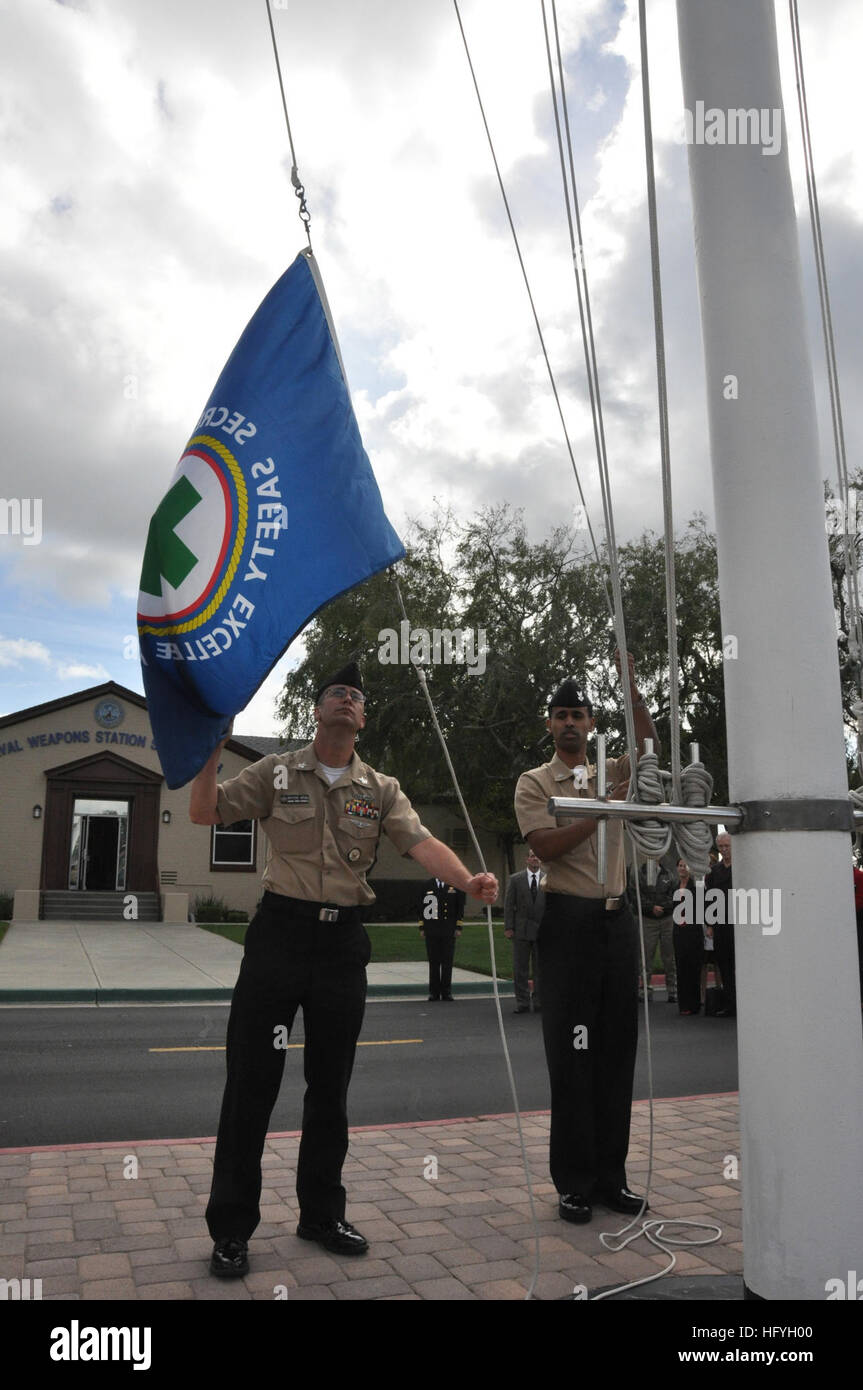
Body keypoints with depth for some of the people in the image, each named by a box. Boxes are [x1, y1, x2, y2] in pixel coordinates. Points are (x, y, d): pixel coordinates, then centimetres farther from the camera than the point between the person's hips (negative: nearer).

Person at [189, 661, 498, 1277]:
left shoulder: (382, 790, 7)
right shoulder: (277, 772, 3)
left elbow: (420, 841, -7)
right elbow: (205, 812, -1)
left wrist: (466, 880, -26)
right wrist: (211, 748, -16)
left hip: (344, 941, 3)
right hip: (280, 932, -2)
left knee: (331, 1084, 13)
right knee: (252, 1081, 1)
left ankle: (322, 1213, 30)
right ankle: (231, 1227, 16)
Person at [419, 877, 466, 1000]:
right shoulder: (428, 885, 5)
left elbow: (460, 907, 3)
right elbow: (422, 906, 6)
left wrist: (458, 927, -2)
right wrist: (422, 927, 2)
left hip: (449, 930, 0)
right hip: (431, 931, 1)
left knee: (447, 962, 2)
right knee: (433, 962, 4)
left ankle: (446, 991, 10)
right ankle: (434, 992, 10)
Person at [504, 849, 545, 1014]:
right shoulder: (515, 879, 4)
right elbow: (508, 905, 2)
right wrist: (508, 927, -6)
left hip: (542, 931, 1)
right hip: (521, 931, 0)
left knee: (541, 969, 6)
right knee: (520, 970, 3)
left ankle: (539, 1003, 14)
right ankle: (522, 1003, 10)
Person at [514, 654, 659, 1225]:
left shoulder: (614, 774, 15)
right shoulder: (534, 783, 3)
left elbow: (649, 749, -2)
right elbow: (546, 845, -11)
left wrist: (633, 691, -11)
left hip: (617, 920, 4)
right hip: (569, 920, -4)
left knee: (617, 1050, 8)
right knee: (571, 1054, 0)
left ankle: (611, 1176, 19)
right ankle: (575, 1182, 11)